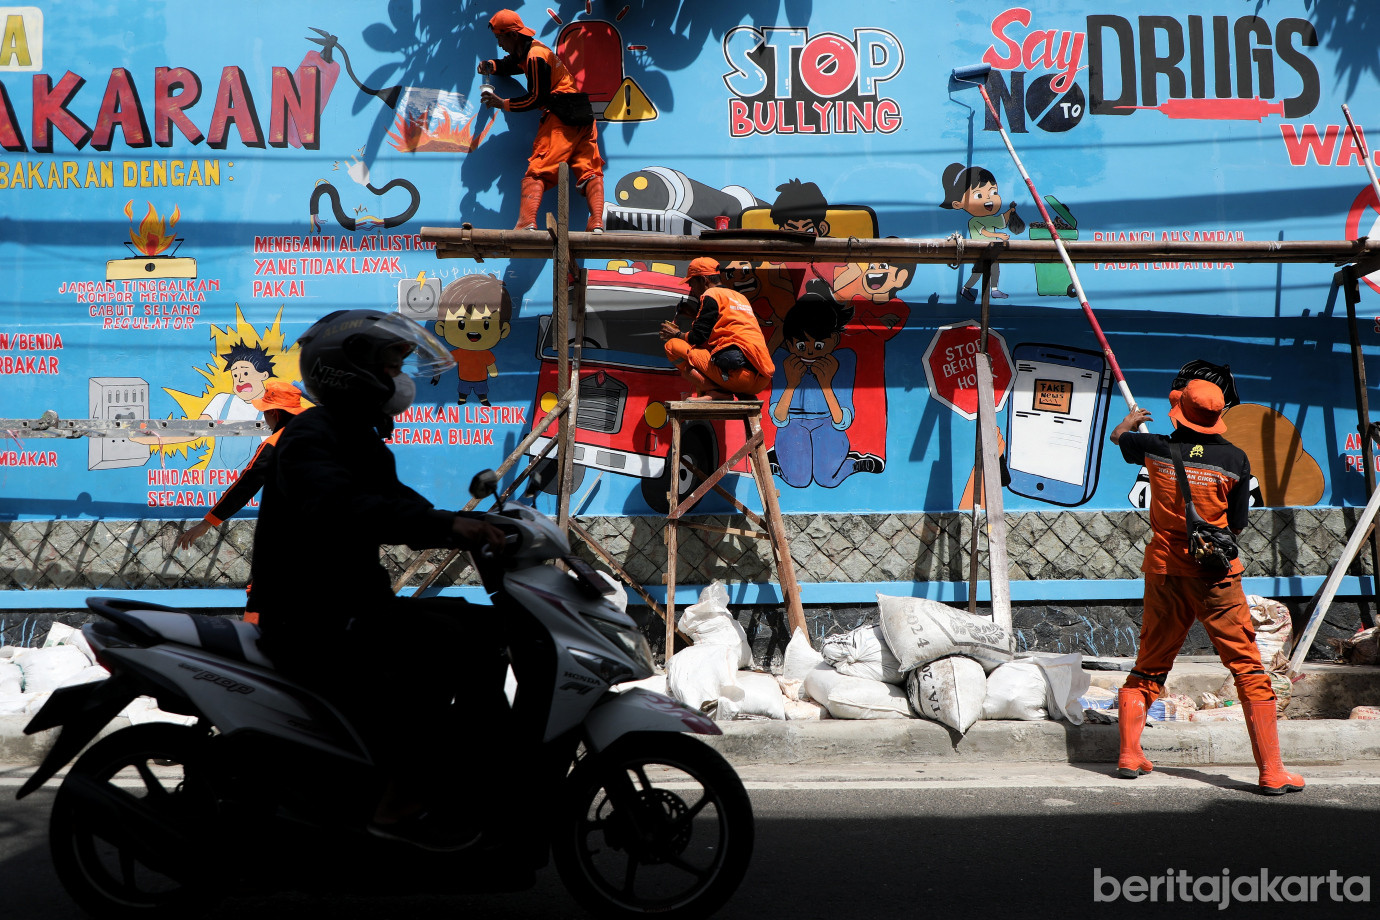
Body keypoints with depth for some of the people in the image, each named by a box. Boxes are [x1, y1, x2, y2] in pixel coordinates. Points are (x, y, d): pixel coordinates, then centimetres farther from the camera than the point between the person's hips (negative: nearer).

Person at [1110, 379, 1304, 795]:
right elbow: (1237, 525, 1)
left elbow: (1118, 435, 22)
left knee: (1148, 666, 15)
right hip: (1216, 574, -3)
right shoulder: (1235, 459, -6)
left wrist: (1132, 419, 44)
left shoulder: (1157, 448, -1)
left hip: (1164, 571, 3)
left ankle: (1129, 755, 15)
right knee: (1248, 668, 2)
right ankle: (1271, 771, 0)